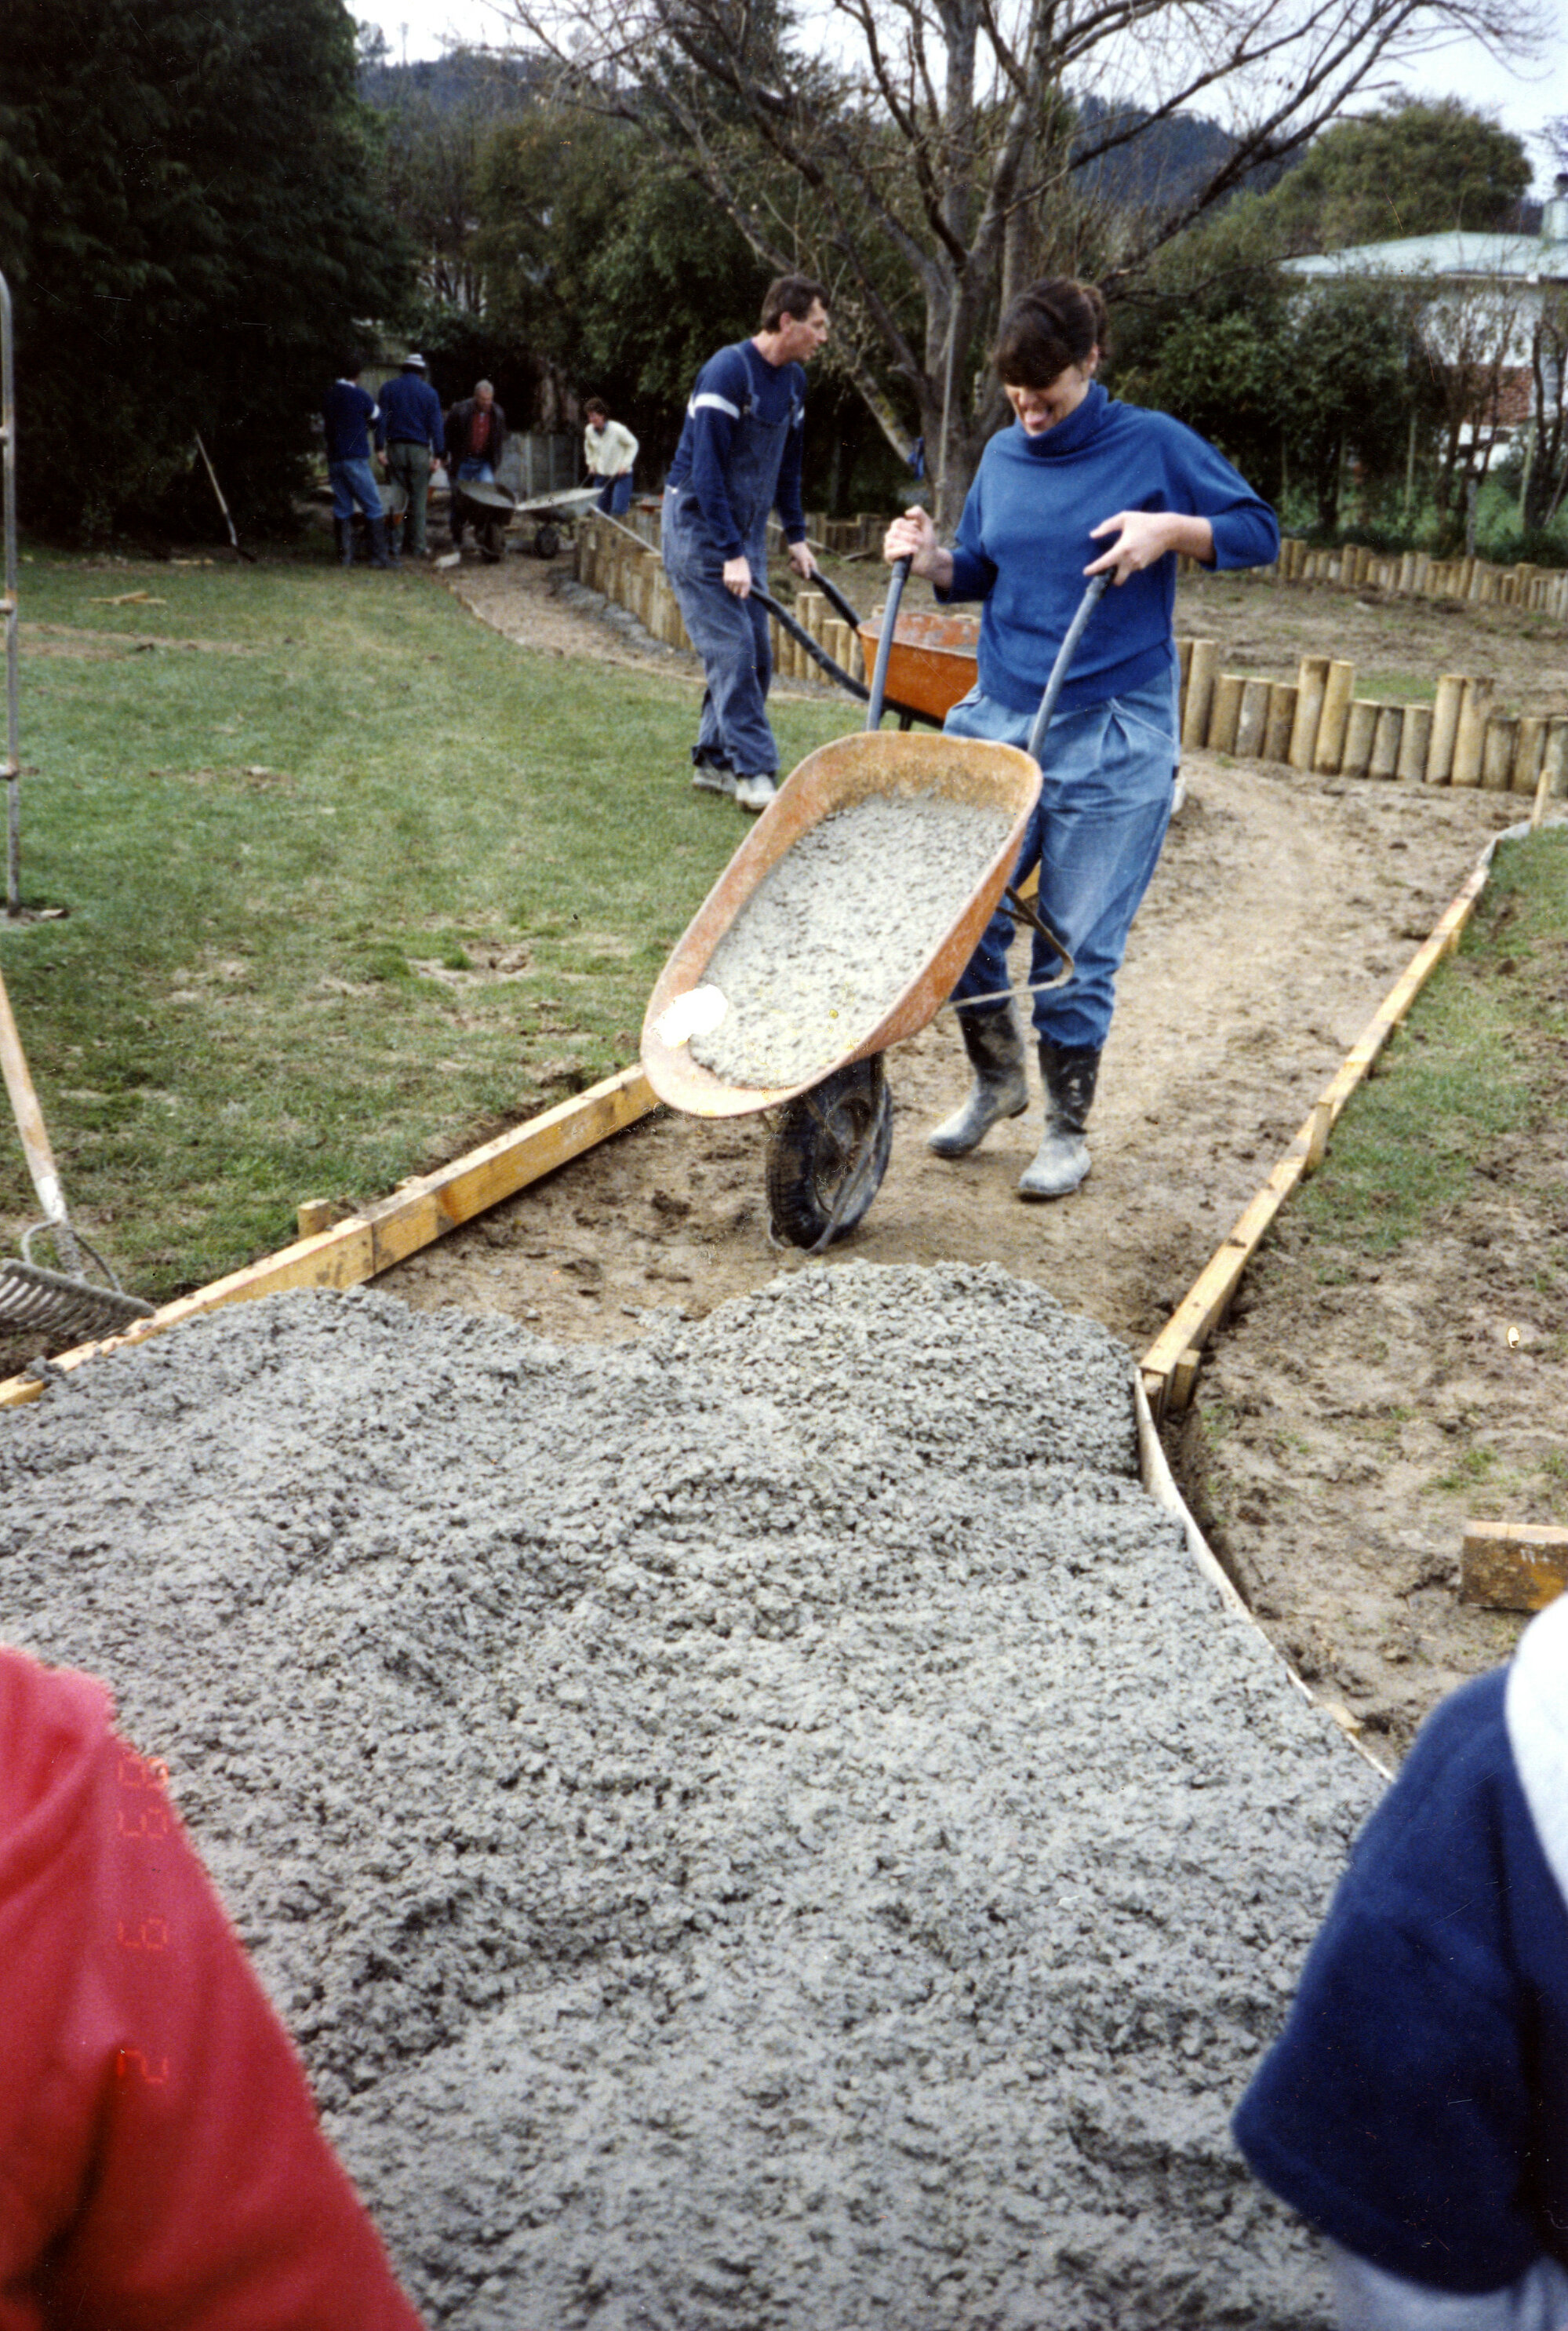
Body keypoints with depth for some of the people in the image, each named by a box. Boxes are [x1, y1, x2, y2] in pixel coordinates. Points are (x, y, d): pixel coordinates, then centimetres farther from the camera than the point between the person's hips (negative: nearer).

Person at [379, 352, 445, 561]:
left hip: (395, 449, 1)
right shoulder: (429, 392, 3)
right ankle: (417, 545, 0)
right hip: (419, 450, -1)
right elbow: (436, 425, 0)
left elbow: (381, 419, 1)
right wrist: (438, 454, 2)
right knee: (419, 499, 2)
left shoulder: (389, 389, 6)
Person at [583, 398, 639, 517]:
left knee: (618, 511, -16)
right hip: (602, 475, 5)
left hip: (621, 475, -5)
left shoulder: (618, 429, -19)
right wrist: (591, 463, 9)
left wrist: (625, 464, -14)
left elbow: (633, 445, -6)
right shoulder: (589, 430, -3)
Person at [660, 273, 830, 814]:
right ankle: (755, 773, -12)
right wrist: (730, 554, -25)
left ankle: (713, 761, 15)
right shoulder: (727, 372, -19)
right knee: (731, 651, -12)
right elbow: (706, 469, -22)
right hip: (697, 526, -8)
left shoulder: (793, 381, 8)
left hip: (745, 529, 8)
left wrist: (796, 535, 13)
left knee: (755, 654, 6)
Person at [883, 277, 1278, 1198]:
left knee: (1077, 944, 0)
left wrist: (1172, 529, -14)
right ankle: (998, 1080, 27)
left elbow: (1259, 532, 3)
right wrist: (932, 560, -1)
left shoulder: (1153, 445, -3)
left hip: (1113, 740, -4)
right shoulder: (1003, 456, 10)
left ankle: (1068, 1128, 18)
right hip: (998, 719, 5)